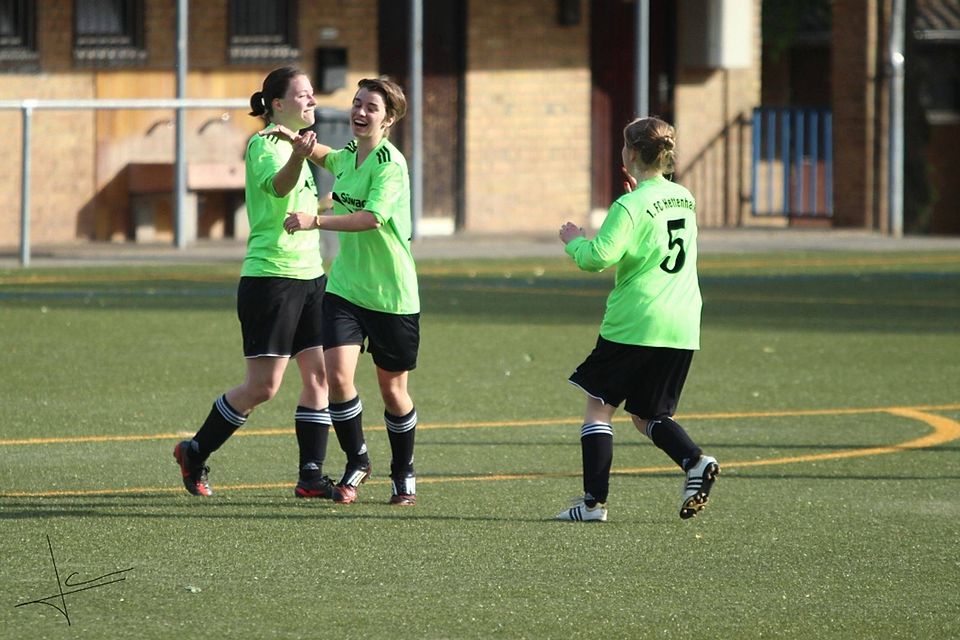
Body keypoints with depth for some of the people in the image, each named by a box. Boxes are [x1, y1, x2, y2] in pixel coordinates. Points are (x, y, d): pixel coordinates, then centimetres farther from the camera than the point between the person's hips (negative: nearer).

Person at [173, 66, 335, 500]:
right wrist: (298, 156, -53)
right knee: (263, 386, -7)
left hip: (309, 276, 9)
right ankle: (194, 454, 10)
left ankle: (311, 476, 5)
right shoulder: (264, 144, -12)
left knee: (318, 375, 2)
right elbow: (277, 185, -36)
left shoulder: (294, 142, 16)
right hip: (270, 279, -9)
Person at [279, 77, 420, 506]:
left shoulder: (391, 163, -16)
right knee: (338, 374, -12)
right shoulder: (347, 156, 6)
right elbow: (323, 157, 32)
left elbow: (372, 217, -29)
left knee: (392, 389, 7)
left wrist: (316, 221, -38)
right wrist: (297, 140, 13)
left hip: (392, 295, -5)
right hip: (345, 288, 5)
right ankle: (356, 462, 9)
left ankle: (403, 475, 29)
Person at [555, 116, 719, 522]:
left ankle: (594, 501, -2)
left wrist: (575, 241, 3)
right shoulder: (684, 199, 11)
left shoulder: (629, 207, -12)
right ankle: (694, 462, -11)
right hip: (682, 329, 7)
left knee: (599, 406, 5)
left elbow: (597, 259, -18)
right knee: (647, 415, 15)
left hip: (633, 324, -7)